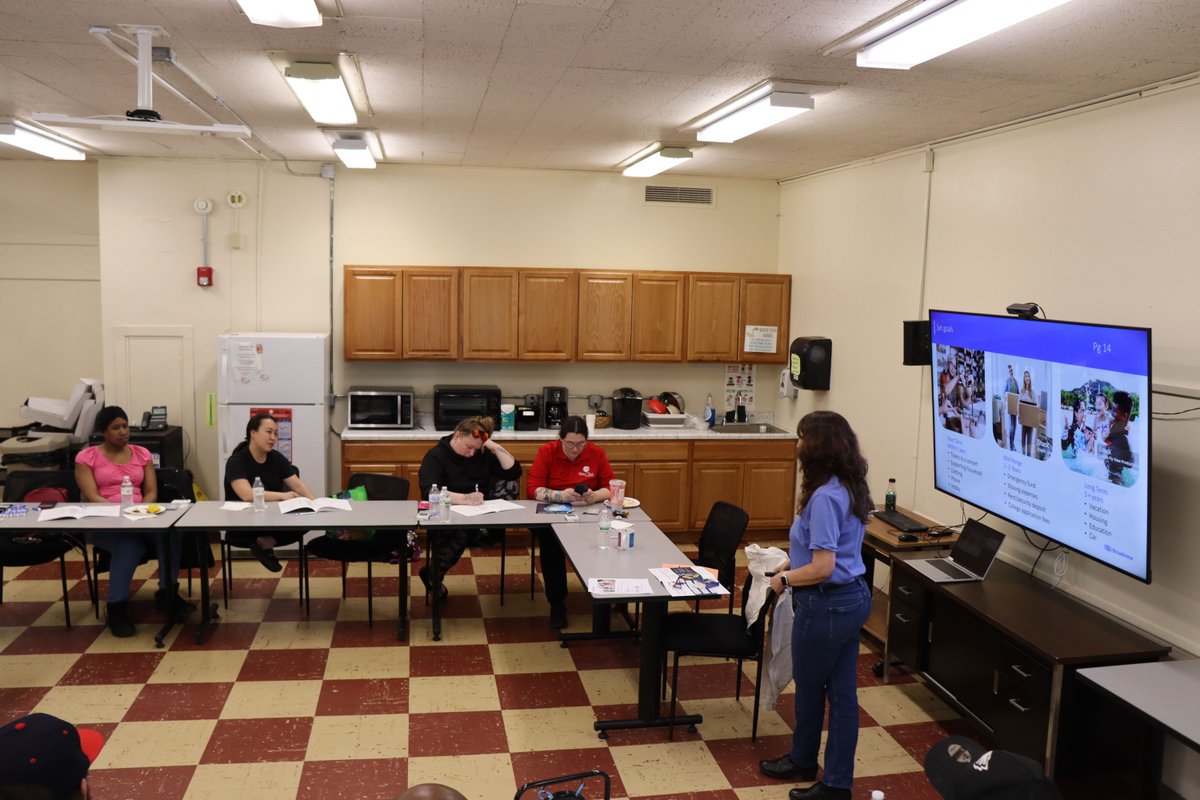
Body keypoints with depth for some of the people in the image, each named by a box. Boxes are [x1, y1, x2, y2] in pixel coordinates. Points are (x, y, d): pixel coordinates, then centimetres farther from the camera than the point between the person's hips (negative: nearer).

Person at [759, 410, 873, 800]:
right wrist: (795, 562, 12)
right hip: (853, 597, 9)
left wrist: (785, 579, -10)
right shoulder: (851, 488, 5)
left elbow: (822, 568, -26)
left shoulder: (825, 497, -24)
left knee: (809, 687, 13)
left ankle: (804, 761, 34)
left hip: (826, 605, -9)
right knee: (842, 692, 15)